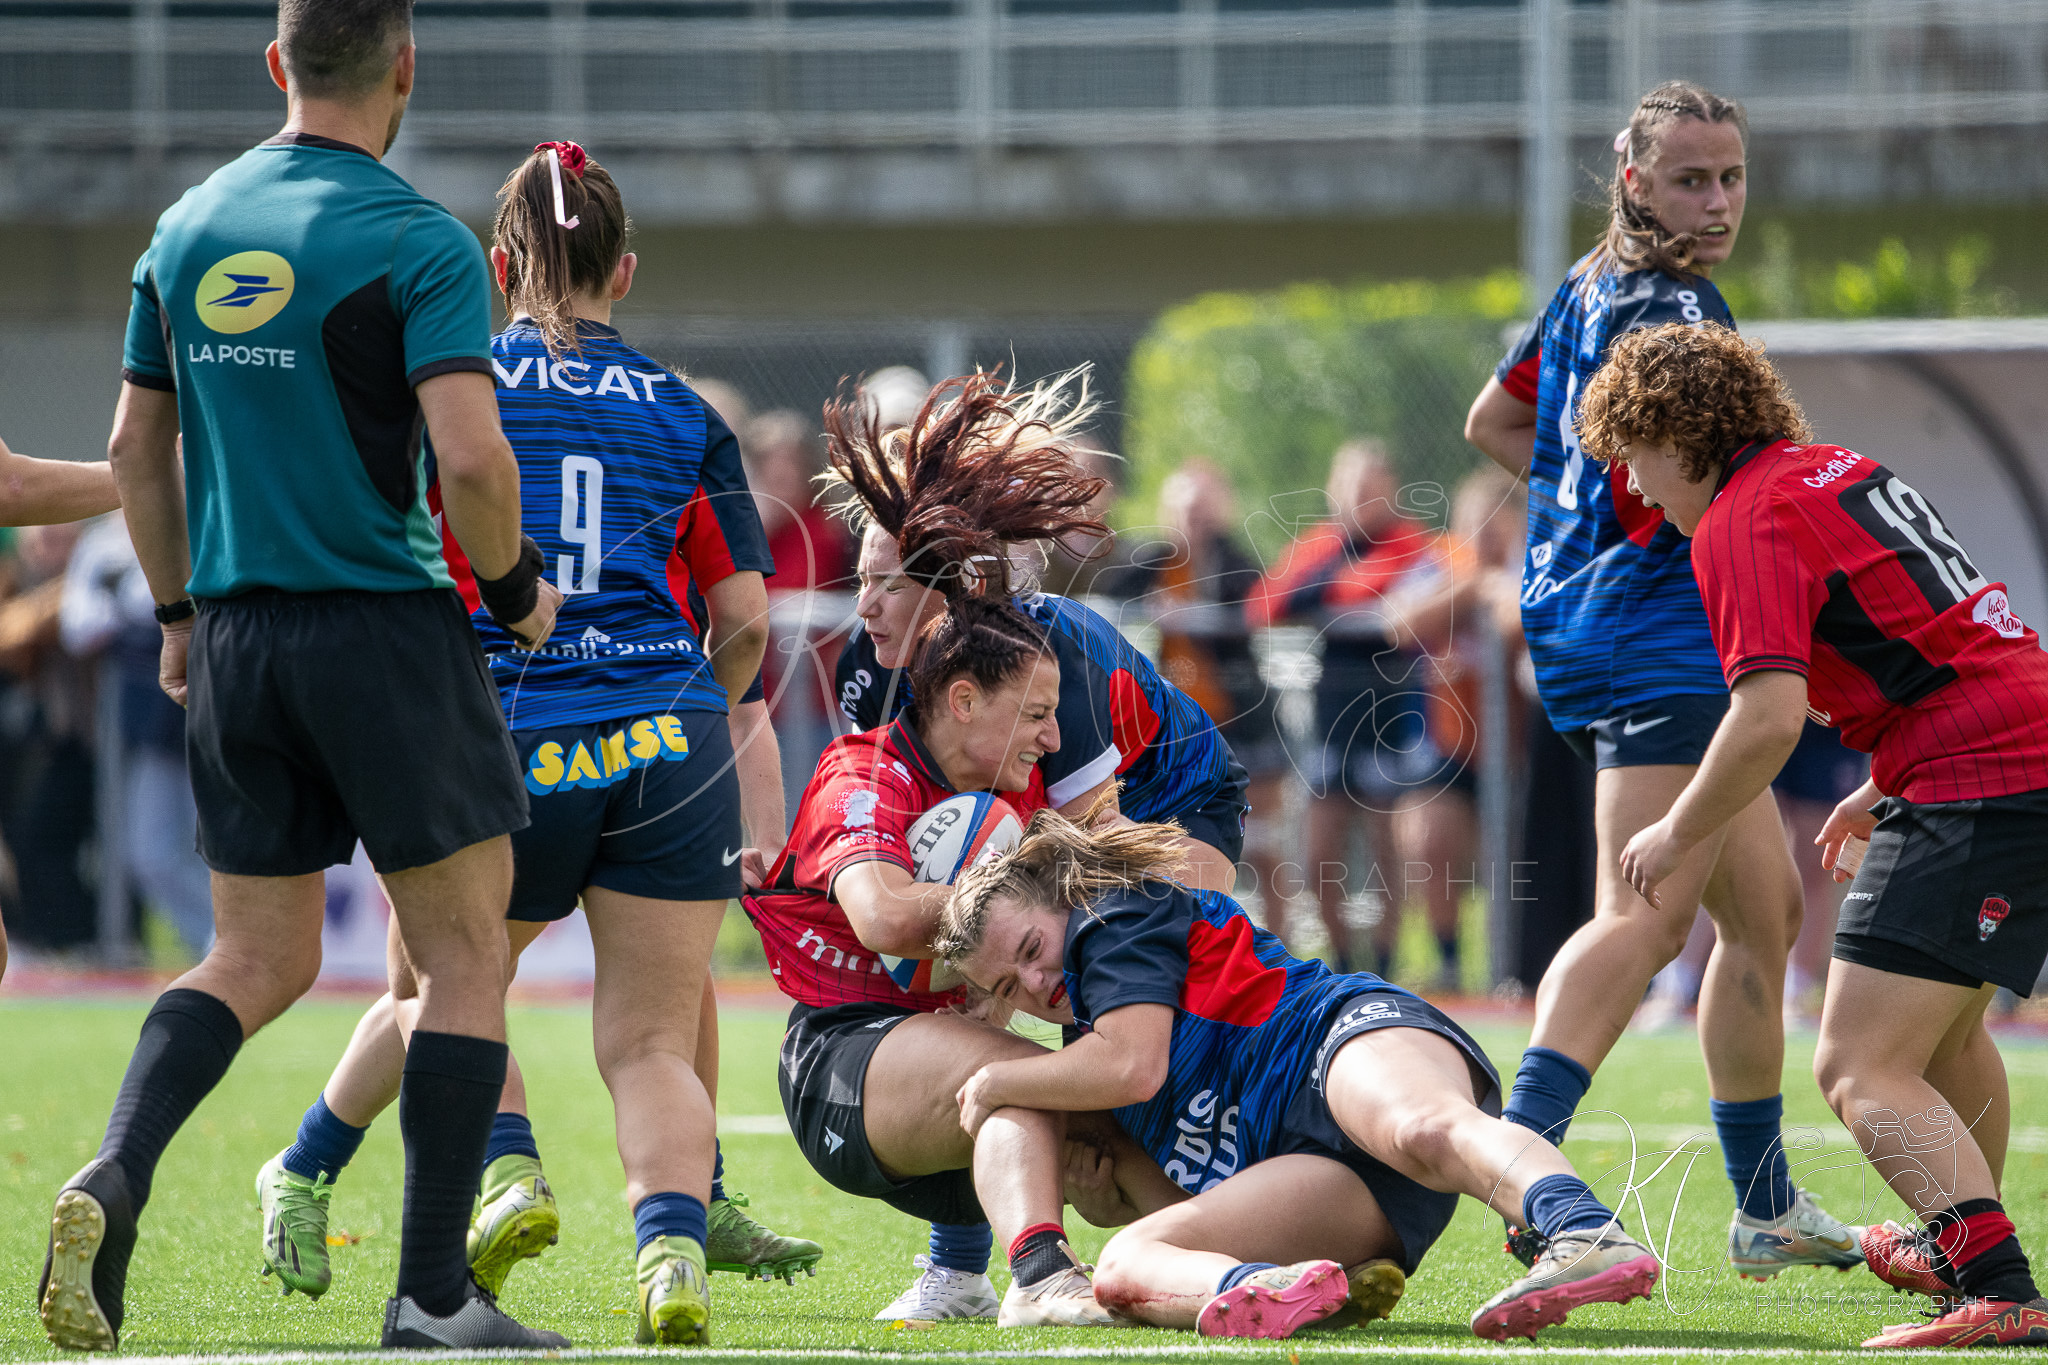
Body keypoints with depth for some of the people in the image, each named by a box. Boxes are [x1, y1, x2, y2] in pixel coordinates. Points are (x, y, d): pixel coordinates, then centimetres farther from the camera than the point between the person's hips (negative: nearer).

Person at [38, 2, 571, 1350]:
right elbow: (471, 455, -20)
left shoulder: (187, 230, 7)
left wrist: (180, 610, 24)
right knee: (465, 955, 5)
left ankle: (113, 1176, -10)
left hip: (237, 634, 6)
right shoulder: (419, 242, -11)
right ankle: (432, 1293, 1)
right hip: (388, 630, -6)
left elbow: (137, 445, 13)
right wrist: (514, 590, -2)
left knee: (258, 960, 14)